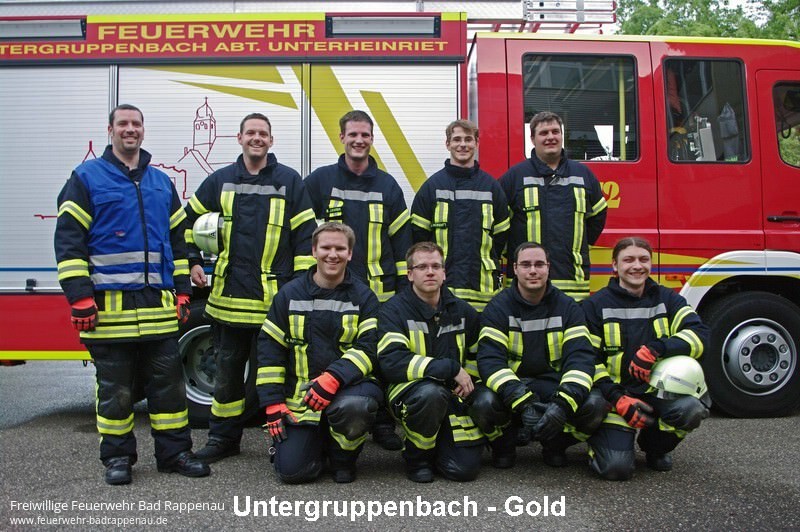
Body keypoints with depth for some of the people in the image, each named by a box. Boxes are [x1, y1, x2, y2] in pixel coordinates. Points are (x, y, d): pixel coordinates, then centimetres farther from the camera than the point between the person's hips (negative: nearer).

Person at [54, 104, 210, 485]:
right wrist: (79, 296, -12)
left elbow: (177, 240, 19)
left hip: (158, 305, 4)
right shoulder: (87, 178, 1)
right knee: (114, 387, 5)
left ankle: (174, 452, 18)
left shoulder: (161, 182, 16)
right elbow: (68, 239, -5)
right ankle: (117, 457, 18)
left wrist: (182, 290, 12)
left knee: (168, 381, 7)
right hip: (109, 306, -4)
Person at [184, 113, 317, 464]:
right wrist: (192, 261, 11)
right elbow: (188, 219, 20)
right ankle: (223, 438, 25)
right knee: (228, 370, 12)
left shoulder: (289, 181, 1)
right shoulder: (221, 180, 8)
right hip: (229, 294, 3)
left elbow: (305, 235, -1)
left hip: (274, 296, -3)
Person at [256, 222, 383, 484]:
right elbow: (269, 348, 5)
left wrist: (334, 377, -28)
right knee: (292, 470, -12)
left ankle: (344, 457, -3)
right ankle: (320, 440, 23)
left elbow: (369, 348, -11)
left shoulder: (364, 297, 0)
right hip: (300, 397, 2)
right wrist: (272, 403, -2)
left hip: (350, 385, -1)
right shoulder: (289, 295, 4)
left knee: (351, 407, -37)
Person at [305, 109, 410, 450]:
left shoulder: (387, 185, 9)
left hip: (381, 291, 1)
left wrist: (406, 288, 3)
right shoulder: (321, 180, 5)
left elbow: (402, 239, 9)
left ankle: (382, 425, 19)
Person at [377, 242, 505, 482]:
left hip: (455, 397, 4)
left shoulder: (463, 311, 10)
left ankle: (438, 443, 22)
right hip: (411, 390, -3)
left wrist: (467, 379, 1)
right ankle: (417, 456, -9)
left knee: (464, 469, -14)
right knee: (430, 393, -39)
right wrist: (451, 369, -23)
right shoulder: (394, 310, -6)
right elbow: (391, 362, -21)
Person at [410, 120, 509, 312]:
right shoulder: (432, 185, 5)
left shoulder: (491, 186, 10)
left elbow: (501, 234, 14)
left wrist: (490, 267, 8)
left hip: (483, 287, 2)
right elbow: (418, 234, 4)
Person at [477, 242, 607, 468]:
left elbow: (581, 358, -11)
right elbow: (490, 359, -17)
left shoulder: (567, 307, 1)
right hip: (511, 385, -1)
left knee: (594, 404, -28)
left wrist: (563, 404, -31)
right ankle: (505, 443, 2)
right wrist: (524, 403, -33)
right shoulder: (498, 307, -4)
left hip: (553, 386, 2)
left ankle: (555, 444, 5)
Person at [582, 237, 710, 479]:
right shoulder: (596, 305, 0)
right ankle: (600, 440, 17)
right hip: (615, 394, -2)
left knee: (691, 409, -32)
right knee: (616, 467, -22)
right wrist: (618, 399, -17)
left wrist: (656, 349, -27)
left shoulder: (668, 299, 6)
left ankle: (655, 446, 3)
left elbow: (699, 334, -10)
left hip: (660, 389, 3)